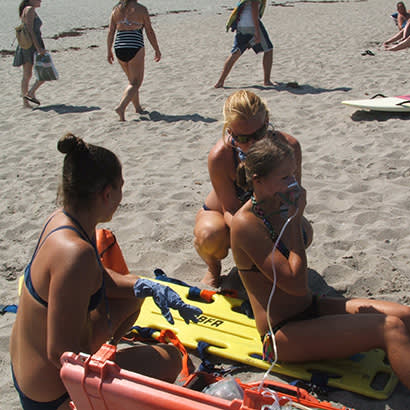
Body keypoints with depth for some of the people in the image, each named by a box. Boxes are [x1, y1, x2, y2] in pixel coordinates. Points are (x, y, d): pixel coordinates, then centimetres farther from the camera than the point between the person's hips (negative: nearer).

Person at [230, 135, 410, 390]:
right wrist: (295, 218, -20)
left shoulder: (278, 209, 5)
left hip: (311, 309, 8)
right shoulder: (246, 224, -19)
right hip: (283, 334, -8)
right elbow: (296, 284, -25)